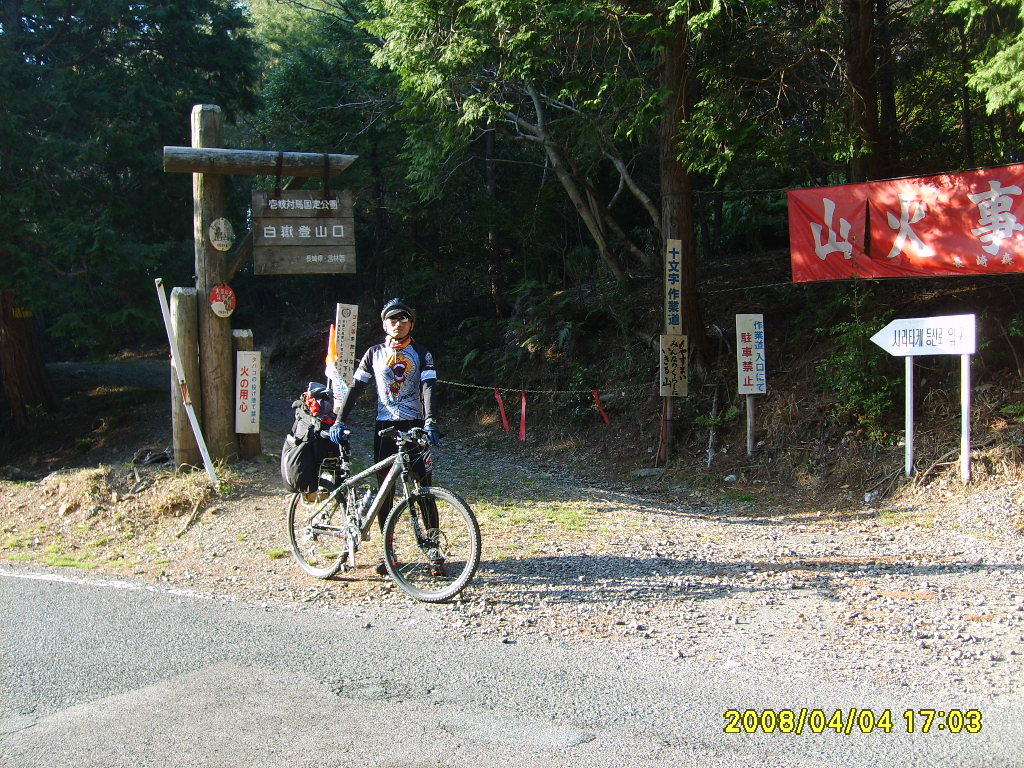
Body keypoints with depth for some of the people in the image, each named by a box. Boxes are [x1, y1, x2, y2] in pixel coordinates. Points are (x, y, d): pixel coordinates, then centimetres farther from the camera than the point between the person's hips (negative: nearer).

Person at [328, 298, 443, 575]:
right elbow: (355, 387, 8)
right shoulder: (375, 353, 9)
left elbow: (428, 388, -9)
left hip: (415, 426, -2)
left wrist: (430, 422, -24)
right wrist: (339, 421, -2)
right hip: (384, 426, 2)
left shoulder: (421, 354, 3)